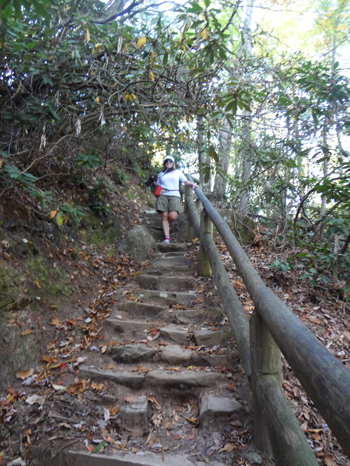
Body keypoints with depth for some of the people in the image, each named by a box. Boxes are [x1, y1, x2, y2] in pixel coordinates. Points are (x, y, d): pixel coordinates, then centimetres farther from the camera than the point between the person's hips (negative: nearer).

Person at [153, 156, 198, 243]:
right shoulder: (161, 174, 23)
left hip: (174, 195, -1)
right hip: (163, 195, 2)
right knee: (164, 216, -10)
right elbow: (158, 185, 25)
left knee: (173, 216, -21)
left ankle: (167, 224, 14)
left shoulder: (178, 172, 18)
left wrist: (192, 184, -8)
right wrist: (153, 182, 6)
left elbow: (186, 181, 11)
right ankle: (167, 238, -7)